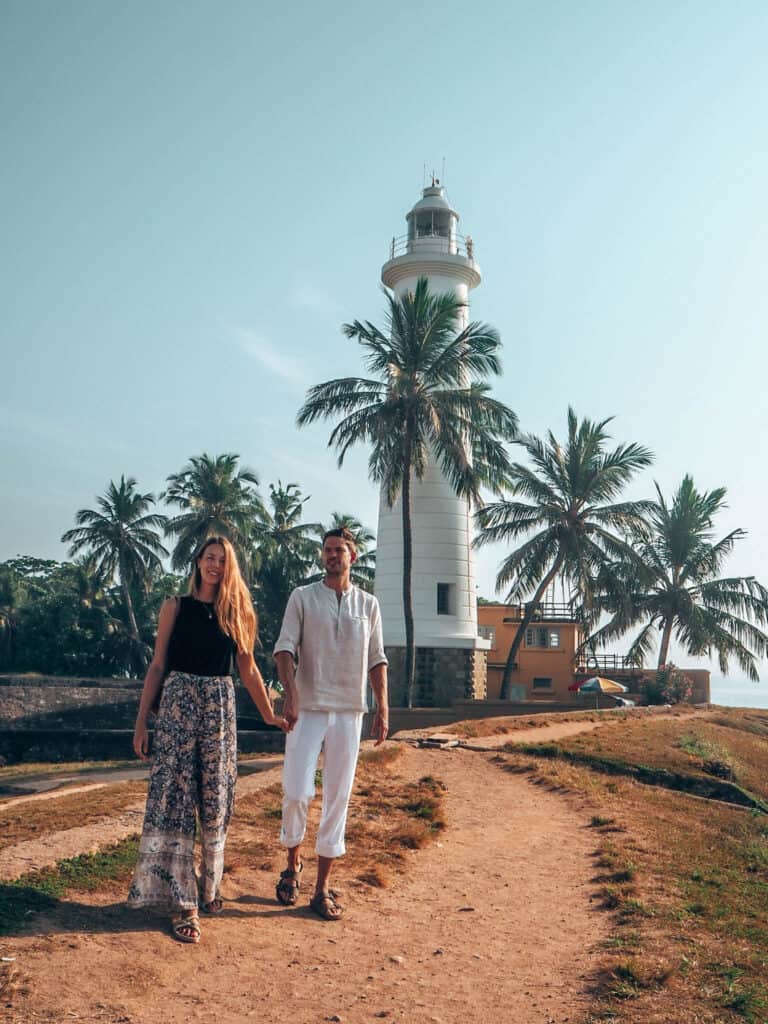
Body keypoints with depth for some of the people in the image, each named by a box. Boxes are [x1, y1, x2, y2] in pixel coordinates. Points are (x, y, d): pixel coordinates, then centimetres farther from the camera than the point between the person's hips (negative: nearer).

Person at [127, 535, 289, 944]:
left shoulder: (237, 611, 8)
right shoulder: (176, 607, 4)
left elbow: (247, 669, 13)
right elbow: (158, 665, 4)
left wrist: (269, 714, 14)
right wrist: (142, 719, 1)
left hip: (220, 707, 2)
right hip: (179, 702, -2)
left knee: (215, 801, 6)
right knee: (175, 797, -5)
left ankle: (209, 887, 22)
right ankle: (182, 903, 1)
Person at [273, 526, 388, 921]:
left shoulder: (368, 604, 11)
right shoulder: (303, 597, 4)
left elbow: (376, 660, 10)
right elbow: (285, 647, -5)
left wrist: (383, 709, 1)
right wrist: (290, 693, -20)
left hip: (348, 712, 2)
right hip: (307, 710, -2)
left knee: (337, 799, 3)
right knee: (297, 792, -6)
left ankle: (322, 889, 13)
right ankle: (293, 865, 22)